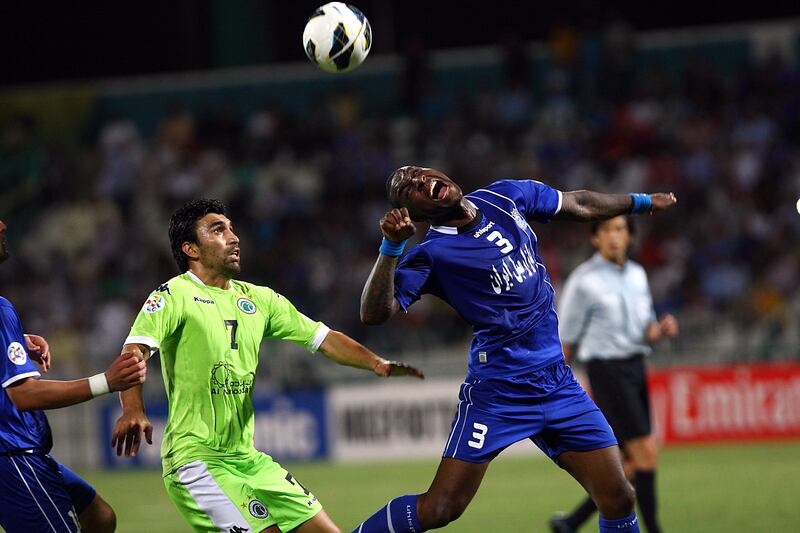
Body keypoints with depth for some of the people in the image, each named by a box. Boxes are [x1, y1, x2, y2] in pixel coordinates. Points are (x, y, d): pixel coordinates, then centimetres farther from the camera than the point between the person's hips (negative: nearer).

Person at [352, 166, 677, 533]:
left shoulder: (506, 198, 6)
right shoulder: (432, 253, -10)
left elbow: (579, 205, 23)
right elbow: (374, 313, -20)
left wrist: (641, 202, 34)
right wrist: (391, 247, -30)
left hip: (557, 384, 5)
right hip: (495, 392, -5)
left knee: (618, 500, -2)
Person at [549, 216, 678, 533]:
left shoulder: (637, 275, 12)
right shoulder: (583, 281, -8)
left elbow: (646, 333, 15)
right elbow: (566, 340, -3)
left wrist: (662, 329, -9)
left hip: (635, 370, 7)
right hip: (607, 372, -7)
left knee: (634, 466, 6)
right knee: (646, 453, -15)